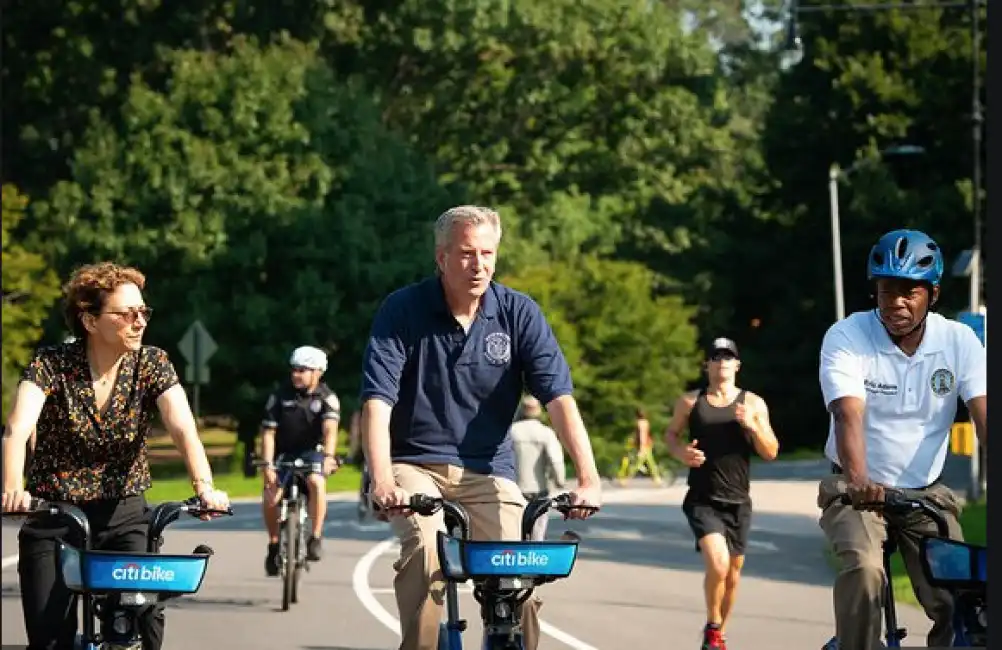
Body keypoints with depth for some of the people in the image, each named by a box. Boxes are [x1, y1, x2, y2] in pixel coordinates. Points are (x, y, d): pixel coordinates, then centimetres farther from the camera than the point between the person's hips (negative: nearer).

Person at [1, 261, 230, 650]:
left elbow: (183, 428, -20)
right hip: (53, 518, -1)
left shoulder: (152, 365, -6)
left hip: (122, 516, 1)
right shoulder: (52, 364, -12)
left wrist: (203, 486, -39)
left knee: (145, 616, -21)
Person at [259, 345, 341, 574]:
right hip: (284, 454, 1)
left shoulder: (327, 398, -11)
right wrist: (268, 465, -23)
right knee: (270, 496, -22)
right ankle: (274, 544, 1)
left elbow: (330, 429, -26)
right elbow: (268, 433, -11)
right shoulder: (280, 396, -8)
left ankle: (316, 537, -22)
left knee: (316, 482, -34)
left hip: (312, 452, -1)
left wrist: (329, 457, -44)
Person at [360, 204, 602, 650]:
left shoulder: (520, 314, -4)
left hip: (487, 470, 2)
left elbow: (559, 397, -12)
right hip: (415, 464, -2)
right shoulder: (402, 311, -9)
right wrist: (382, 479, -33)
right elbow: (377, 401, -17)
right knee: (426, 549, -31)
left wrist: (588, 477, -25)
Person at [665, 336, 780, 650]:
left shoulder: (753, 403, 3)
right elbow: (670, 434, 14)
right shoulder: (691, 402, 1)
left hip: (738, 503, 3)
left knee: (733, 571, 11)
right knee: (717, 563, -22)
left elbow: (771, 452, 2)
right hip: (703, 501, -3)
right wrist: (681, 452, -8)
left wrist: (752, 426, -17)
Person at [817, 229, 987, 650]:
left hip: (926, 493, 2)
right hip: (858, 490, -2)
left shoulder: (960, 341, -7)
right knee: (863, 569, -31)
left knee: (961, 601, -14)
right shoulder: (846, 337, -15)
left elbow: (984, 414, -19)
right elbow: (849, 414, -28)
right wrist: (858, 481, -47)